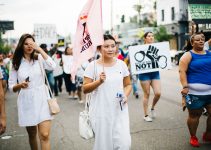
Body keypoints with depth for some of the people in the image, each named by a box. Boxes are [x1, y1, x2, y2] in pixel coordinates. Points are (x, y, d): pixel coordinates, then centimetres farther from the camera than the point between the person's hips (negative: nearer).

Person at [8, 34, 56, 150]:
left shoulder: (39, 58, 1)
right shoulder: (16, 63, 3)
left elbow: (52, 67, -20)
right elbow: (11, 86, 4)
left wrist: (40, 50, -17)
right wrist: (20, 85, -18)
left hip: (41, 100, -1)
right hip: (26, 102, 2)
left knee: (45, 135, -11)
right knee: (32, 135, 16)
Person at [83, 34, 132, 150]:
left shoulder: (121, 64, 3)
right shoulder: (93, 65, -6)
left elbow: (128, 84, 13)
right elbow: (85, 89, -6)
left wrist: (125, 95, -6)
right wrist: (99, 81, -21)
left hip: (119, 111, 2)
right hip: (101, 112, -2)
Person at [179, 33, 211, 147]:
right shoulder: (188, 55, -3)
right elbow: (182, 71, -12)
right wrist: (185, 86, -23)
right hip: (195, 92, -5)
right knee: (194, 115, 3)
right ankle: (193, 137, 21)